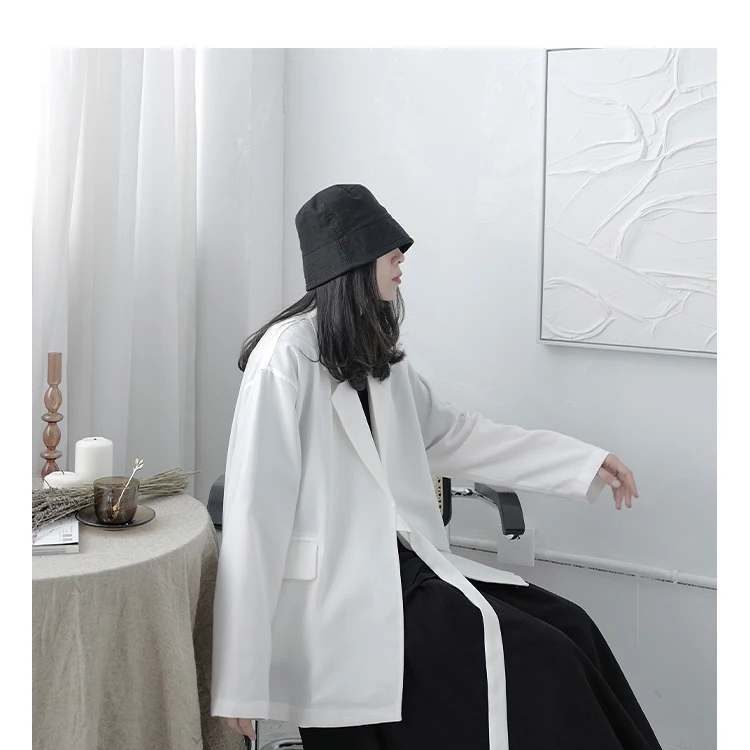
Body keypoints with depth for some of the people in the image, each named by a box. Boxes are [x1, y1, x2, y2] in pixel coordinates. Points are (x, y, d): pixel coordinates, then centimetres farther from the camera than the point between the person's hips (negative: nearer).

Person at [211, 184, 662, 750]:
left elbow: (455, 434, 21)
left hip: (395, 568, 8)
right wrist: (242, 680, -17)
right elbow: (255, 509, -16)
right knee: (539, 664, -16)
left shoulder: (377, 354, 12)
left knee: (569, 631, -6)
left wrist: (585, 461, 17)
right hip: (337, 594, -8)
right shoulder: (288, 354, -13)